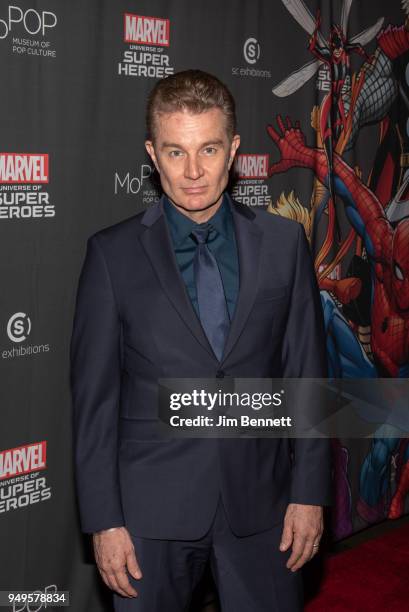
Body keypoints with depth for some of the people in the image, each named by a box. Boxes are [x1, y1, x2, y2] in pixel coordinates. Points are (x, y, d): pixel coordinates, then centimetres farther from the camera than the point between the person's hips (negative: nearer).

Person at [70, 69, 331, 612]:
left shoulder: (284, 242, 0)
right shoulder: (112, 253, -4)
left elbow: (306, 373, 2)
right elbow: (95, 395, -4)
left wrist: (310, 492, 0)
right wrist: (104, 520, -5)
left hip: (261, 503, 2)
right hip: (152, 507, -1)